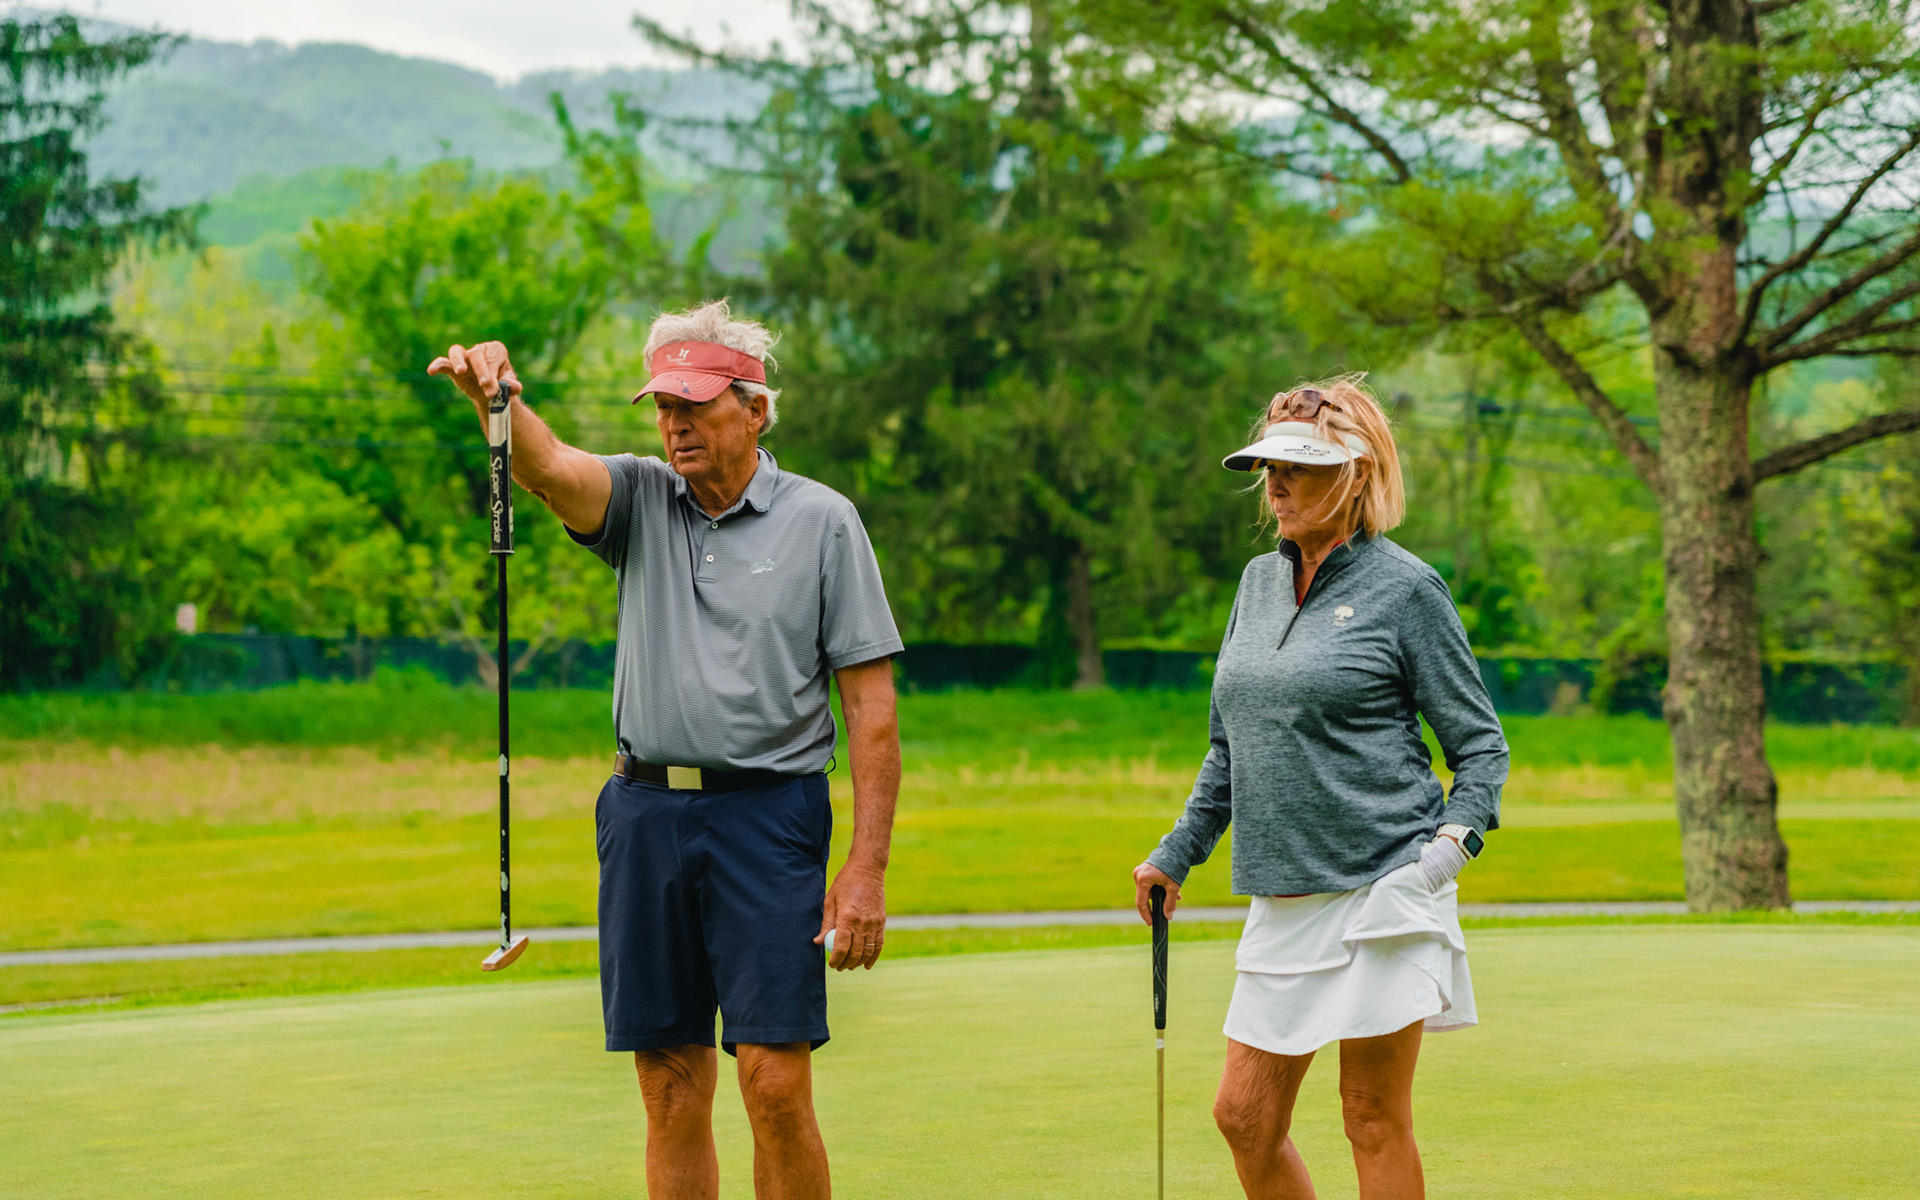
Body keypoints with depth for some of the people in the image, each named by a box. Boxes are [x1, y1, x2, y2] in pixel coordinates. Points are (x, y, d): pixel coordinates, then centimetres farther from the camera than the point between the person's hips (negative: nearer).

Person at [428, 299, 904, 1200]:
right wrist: (500, 401, -37)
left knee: (774, 1083, -9)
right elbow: (549, 470, -14)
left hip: (767, 816, -3)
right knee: (672, 1091, 6)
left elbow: (871, 703, -1)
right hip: (643, 813, 3)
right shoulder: (642, 500, 9)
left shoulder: (822, 521, 1)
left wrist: (866, 867, -8)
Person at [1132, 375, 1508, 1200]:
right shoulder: (1259, 582, 14)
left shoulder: (1405, 589, -5)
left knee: (1374, 1118, -2)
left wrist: (1456, 836, -16)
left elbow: (1480, 744, -1)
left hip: (1383, 883, -6)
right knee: (1244, 1114, 4)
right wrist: (1176, 855, 21)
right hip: (1283, 898, 6)